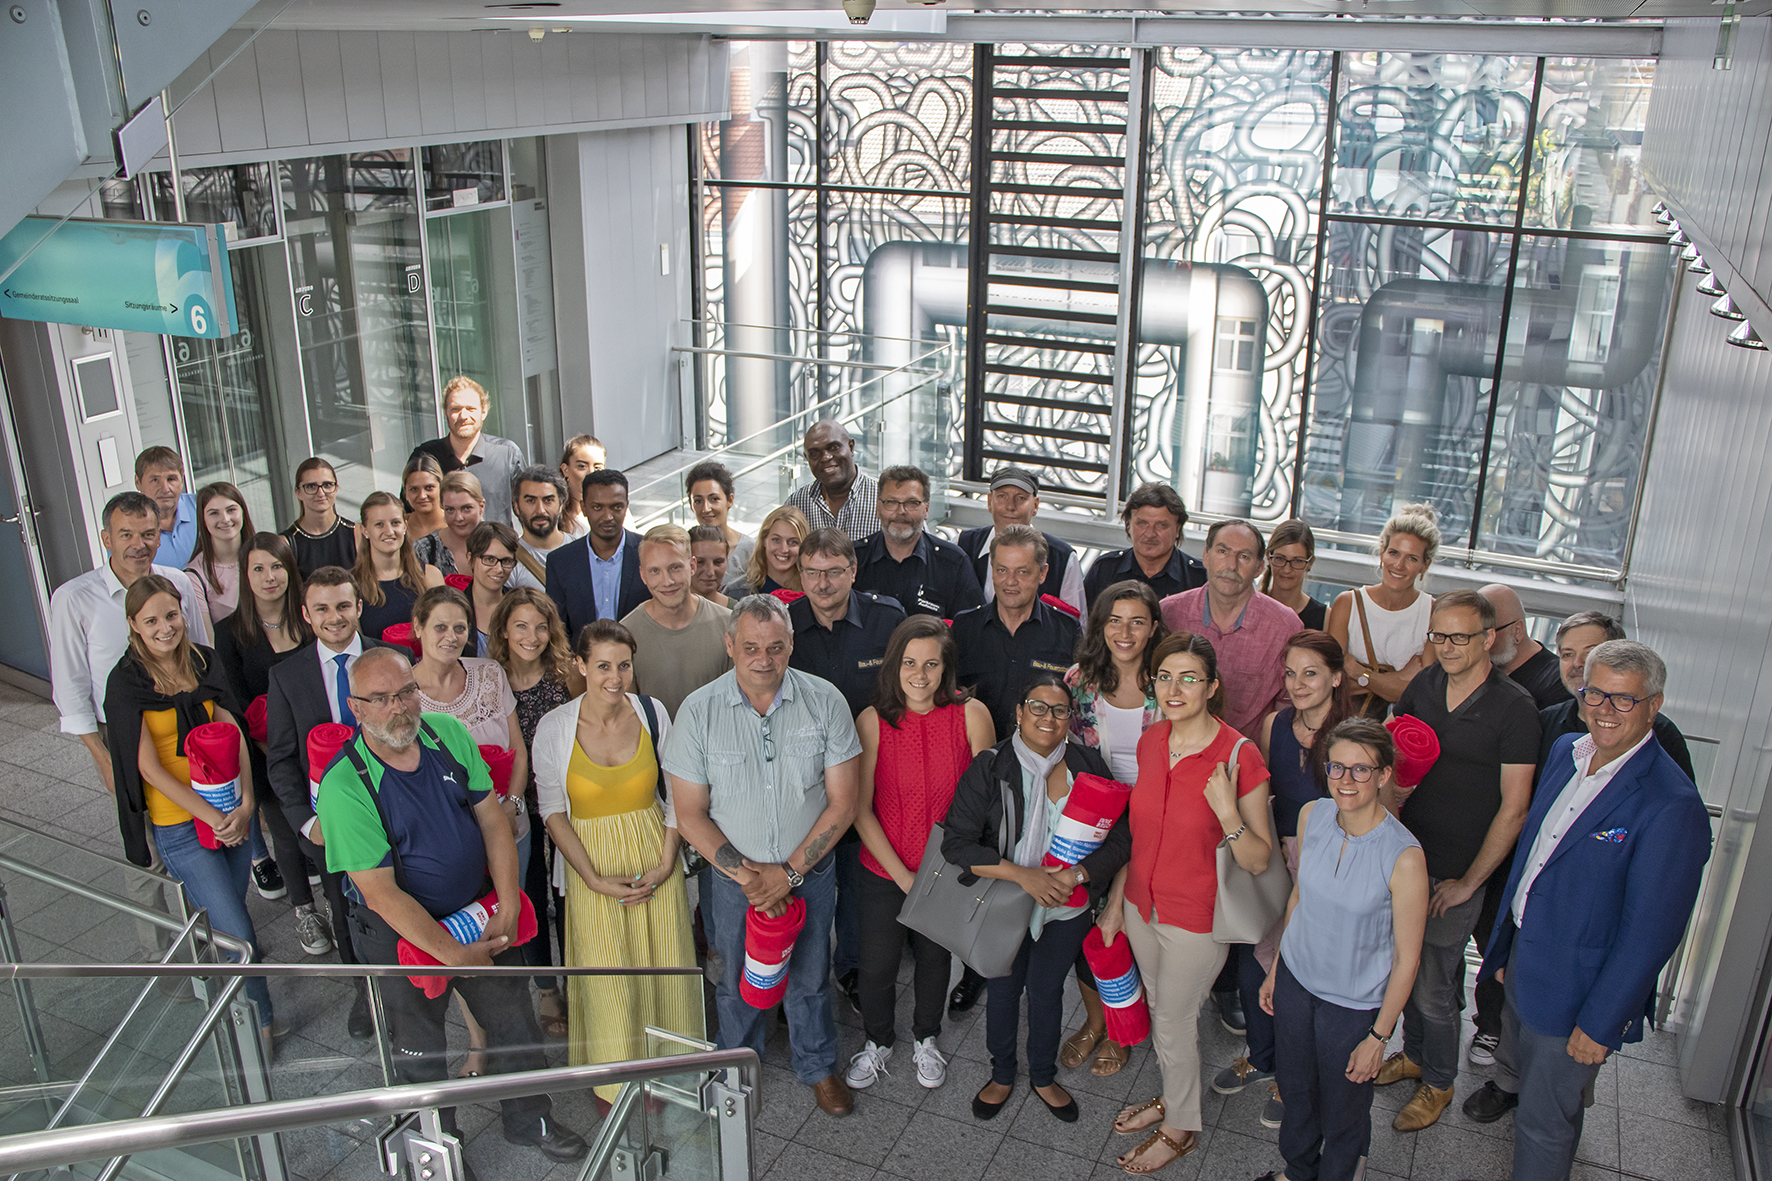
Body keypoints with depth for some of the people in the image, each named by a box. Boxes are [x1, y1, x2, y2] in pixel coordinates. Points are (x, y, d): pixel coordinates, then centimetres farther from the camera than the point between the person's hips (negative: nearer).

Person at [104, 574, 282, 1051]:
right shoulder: (127, 682, -12)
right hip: (179, 825, -4)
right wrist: (212, 817, -16)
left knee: (221, 915, 15)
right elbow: (150, 768, -13)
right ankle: (261, 1021, 16)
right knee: (237, 932, -4)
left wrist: (245, 803, -12)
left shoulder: (203, 662, 3)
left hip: (230, 810, 5)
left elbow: (232, 733, 1)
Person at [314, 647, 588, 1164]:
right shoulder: (343, 785, -24)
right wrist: (453, 954, -23)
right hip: (400, 931, -4)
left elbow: (493, 820, -3)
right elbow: (381, 892, -23)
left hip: (480, 912, 4)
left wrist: (508, 908, -11)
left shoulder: (448, 733, -9)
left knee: (515, 1019, 16)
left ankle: (529, 1119, 41)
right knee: (419, 1047, 15)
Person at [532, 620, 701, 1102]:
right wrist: (597, 880, -12)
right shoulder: (554, 728, -11)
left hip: (655, 863, 2)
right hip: (594, 867, -1)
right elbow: (553, 812, -5)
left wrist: (666, 865, -8)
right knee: (606, 979, 5)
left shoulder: (652, 712, -7)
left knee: (663, 967, 9)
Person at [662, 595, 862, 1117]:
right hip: (735, 878, 0)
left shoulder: (824, 701, -14)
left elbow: (842, 803, -11)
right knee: (738, 983, 20)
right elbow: (690, 814, -9)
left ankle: (819, 1067, 45)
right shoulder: (700, 711, -15)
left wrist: (790, 870, -17)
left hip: (811, 873, 0)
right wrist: (743, 872, -17)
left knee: (810, 979, 19)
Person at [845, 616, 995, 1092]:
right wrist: (903, 875, -11)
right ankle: (878, 1041, 41)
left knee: (935, 960, 19)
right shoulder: (873, 721, -14)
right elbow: (860, 809, -10)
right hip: (884, 870, 0)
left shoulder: (971, 716, -14)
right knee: (876, 967, 10)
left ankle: (925, 1040, 47)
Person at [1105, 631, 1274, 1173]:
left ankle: (1181, 1127, 37)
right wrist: (1116, 900, 12)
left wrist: (1226, 812, -36)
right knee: (1160, 1008, 24)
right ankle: (1172, 1095, 49)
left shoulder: (1239, 756, -23)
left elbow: (1258, 860, -19)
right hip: (1143, 904, 5)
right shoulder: (1151, 742, -5)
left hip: (1197, 918, -5)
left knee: (1174, 1022, 12)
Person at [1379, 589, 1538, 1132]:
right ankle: (1414, 1053, 43)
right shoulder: (1424, 685, -1)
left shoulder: (1514, 709, -16)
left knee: (1432, 987, 6)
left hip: (1457, 875, -5)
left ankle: (1438, 1082, 30)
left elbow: (1513, 808, -14)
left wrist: (1467, 883, -11)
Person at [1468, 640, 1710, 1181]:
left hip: (1576, 986, -7)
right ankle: (1507, 1085, 66)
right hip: (1524, 949, 7)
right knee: (1517, 1051, 35)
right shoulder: (1565, 751, -3)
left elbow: (1650, 932, -22)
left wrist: (1601, 1021, -17)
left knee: (1544, 1123, 9)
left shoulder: (1672, 806, -27)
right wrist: (1505, 947, 13)